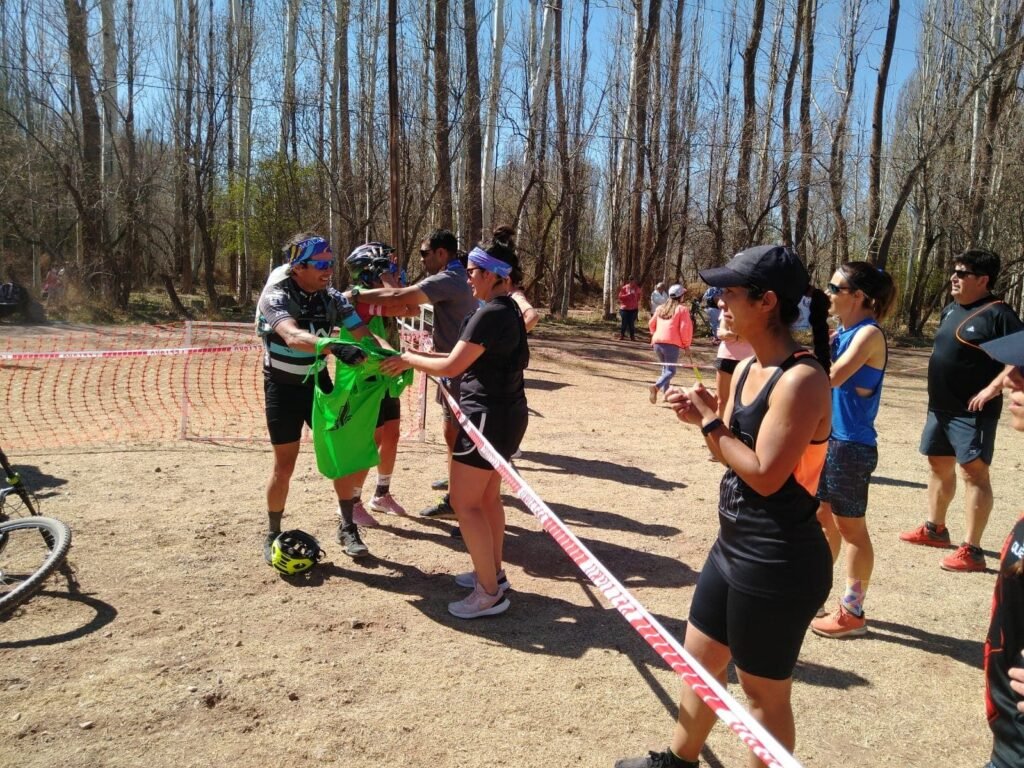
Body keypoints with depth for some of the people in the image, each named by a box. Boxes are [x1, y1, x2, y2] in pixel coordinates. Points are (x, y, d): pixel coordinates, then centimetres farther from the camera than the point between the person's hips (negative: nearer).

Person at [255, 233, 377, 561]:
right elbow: (293, 336, -43)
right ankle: (273, 535, 22)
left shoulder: (331, 297, -9)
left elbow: (362, 333, -15)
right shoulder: (276, 297, -24)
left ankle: (347, 527, 18)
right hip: (283, 388, -4)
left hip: (318, 382, 4)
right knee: (284, 465, 1)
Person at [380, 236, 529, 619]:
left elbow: (452, 366, -19)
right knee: (487, 497, 19)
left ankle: (490, 593, 4)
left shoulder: (490, 314, -20)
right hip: (505, 413, 10)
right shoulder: (509, 311, 12)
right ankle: (492, 572, 31)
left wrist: (410, 360, -5)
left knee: (464, 502, -3)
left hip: (489, 416, -10)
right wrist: (425, 355, 12)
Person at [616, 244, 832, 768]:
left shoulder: (801, 379, -22)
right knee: (699, 660, 24)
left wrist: (710, 423, -14)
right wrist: (704, 418, -6)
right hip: (733, 548, 9)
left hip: (779, 565, -9)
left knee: (763, 692, 11)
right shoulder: (745, 369, 6)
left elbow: (765, 475, -24)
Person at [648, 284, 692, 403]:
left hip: (657, 342, 6)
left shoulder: (660, 308, 17)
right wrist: (686, 344, 2)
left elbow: (652, 324, 23)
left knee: (665, 368, 22)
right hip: (672, 343, -6)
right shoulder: (682, 309, 0)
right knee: (670, 371, -5)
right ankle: (656, 386, -30)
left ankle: (665, 392, 18)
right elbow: (685, 328, -6)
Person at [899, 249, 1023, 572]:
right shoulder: (950, 309, 11)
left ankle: (972, 550, -3)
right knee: (939, 466, 18)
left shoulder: (998, 314, -13)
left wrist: (991, 390, -24)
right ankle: (935, 529, 33)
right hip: (940, 407, 9)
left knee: (974, 473, -6)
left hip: (972, 411, -9)